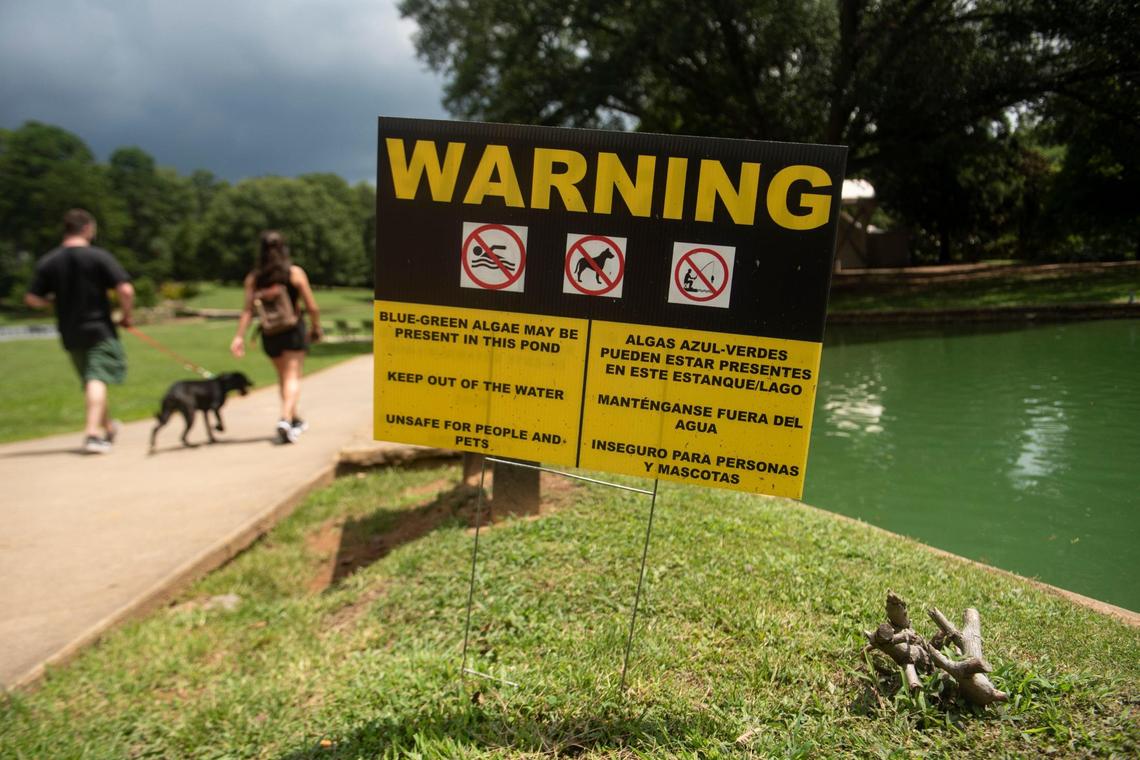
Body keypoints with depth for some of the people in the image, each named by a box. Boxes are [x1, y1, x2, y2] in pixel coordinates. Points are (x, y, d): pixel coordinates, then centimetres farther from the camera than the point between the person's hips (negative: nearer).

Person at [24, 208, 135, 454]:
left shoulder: (48, 261, 1)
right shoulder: (99, 256, -10)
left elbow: (33, 299, -1)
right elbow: (126, 290, -18)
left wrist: (53, 300, 19)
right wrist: (126, 315, -2)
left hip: (70, 334, 5)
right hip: (98, 329, -5)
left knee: (90, 381, 18)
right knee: (97, 380, -7)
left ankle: (108, 427, 32)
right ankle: (92, 433, -18)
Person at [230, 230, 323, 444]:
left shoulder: (254, 277, 0)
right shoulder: (295, 273, -7)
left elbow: (247, 310, -8)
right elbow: (312, 307, -8)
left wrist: (239, 336, -7)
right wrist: (316, 328, 7)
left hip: (269, 334, 4)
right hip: (293, 330, -3)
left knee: (283, 377, 19)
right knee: (293, 378, -2)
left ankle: (295, 420, 32)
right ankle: (285, 420, -22)